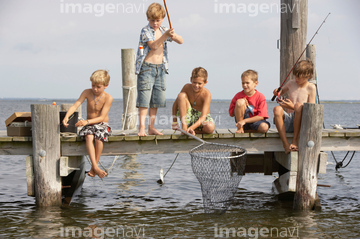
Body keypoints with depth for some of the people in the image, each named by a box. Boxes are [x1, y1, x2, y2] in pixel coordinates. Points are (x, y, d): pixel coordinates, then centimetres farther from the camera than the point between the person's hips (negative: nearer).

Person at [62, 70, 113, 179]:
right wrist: (66, 116, -30)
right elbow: (75, 105, -11)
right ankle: (95, 167, -37)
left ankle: (93, 168, -18)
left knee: (98, 138, -34)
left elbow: (102, 117, -18)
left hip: (102, 124, -2)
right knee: (89, 137, -32)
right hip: (89, 124, 2)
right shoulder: (87, 93, -3)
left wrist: (87, 121, -32)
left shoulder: (108, 98, -12)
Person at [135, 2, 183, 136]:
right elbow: (153, 45, -22)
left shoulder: (163, 30, 11)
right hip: (146, 68, -6)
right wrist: (165, 35, -32)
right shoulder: (145, 31, -7)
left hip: (160, 68, 6)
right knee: (144, 99, -9)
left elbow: (181, 41, 9)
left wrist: (174, 36, -12)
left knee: (156, 100, 8)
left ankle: (151, 127, 14)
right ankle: (141, 127, -9)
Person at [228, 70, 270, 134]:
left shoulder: (260, 97, -9)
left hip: (254, 121, 0)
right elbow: (231, 114, 2)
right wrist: (241, 105, -16)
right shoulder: (238, 96, -3)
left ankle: (245, 131, -8)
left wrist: (244, 121, -22)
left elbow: (261, 116, -14)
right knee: (240, 102, -25)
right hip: (241, 121, 0)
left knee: (264, 127, -36)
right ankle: (240, 128, -13)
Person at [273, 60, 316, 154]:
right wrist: (277, 93, 8)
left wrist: (293, 107, -17)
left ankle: (295, 140, -29)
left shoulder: (311, 88, 2)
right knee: (277, 109, -31)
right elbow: (281, 91, 34)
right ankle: (285, 144, -33)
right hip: (287, 120, 3)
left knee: (299, 105, -36)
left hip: (299, 121, -3)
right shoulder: (291, 83, 12)